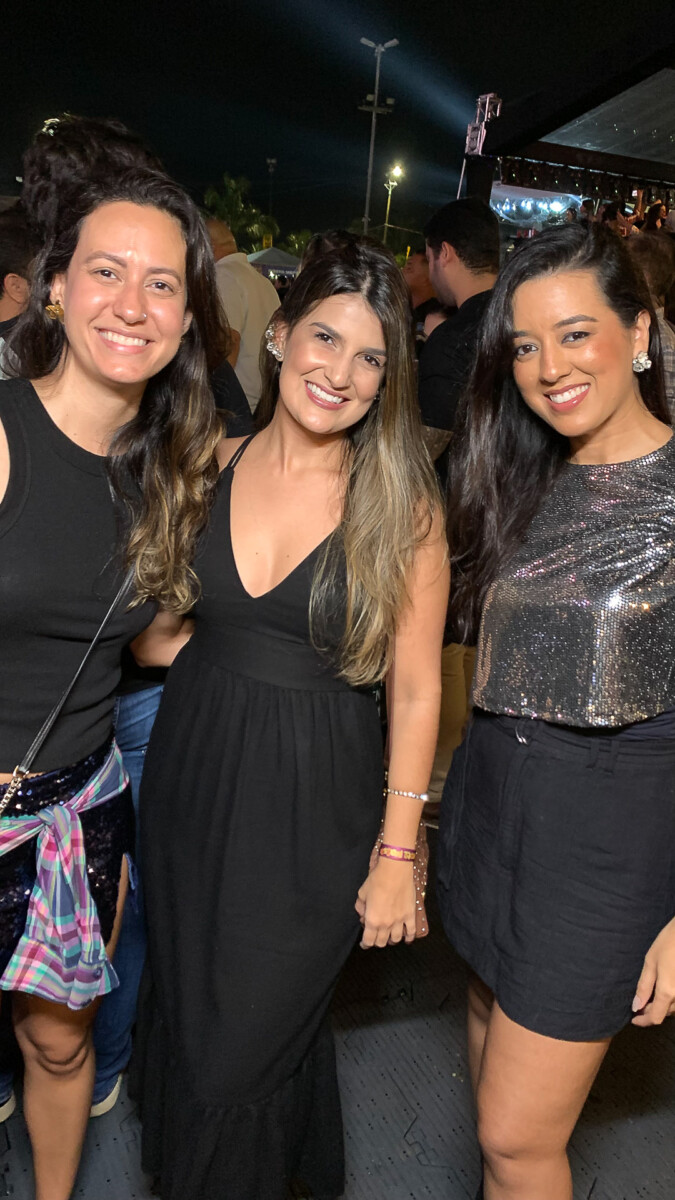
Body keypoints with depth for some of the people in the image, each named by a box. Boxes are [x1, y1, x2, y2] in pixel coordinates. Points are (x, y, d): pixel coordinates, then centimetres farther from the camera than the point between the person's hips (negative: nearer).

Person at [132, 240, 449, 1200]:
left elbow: (415, 690, -9)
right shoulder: (213, 462, -3)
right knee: (185, 1009, 23)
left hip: (317, 806, -3)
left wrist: (397, 855, -7)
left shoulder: (403, 505, -13)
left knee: (252, 1041, 13)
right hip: (191, 778, 4)